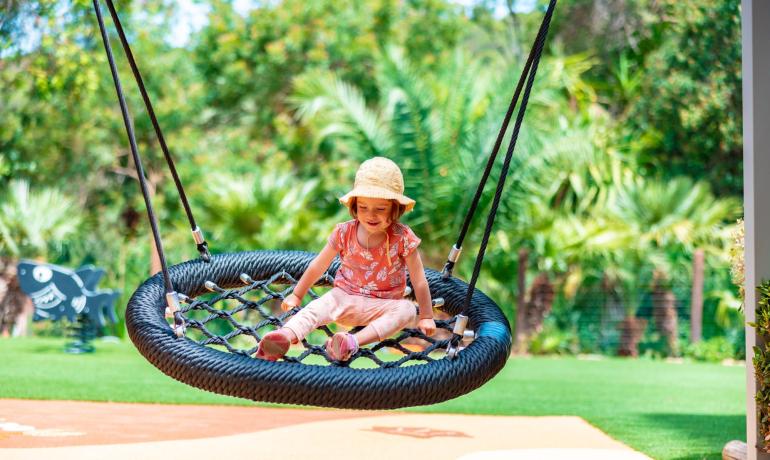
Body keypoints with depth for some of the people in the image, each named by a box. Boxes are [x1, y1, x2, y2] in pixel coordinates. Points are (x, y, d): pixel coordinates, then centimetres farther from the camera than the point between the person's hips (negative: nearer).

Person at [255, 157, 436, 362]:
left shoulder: (402, 237, -12)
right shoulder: (345, 233, -5)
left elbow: (419, 280, -8)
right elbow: (318, 267, 7)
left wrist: (426, 317, -7)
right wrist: (296, 295, 12)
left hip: (382, 306, -2)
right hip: (344, 297, 2)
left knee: (407, 310, -33)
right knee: (317, 307, -27)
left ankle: (354, 341, -53)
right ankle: (286, 336, -56)